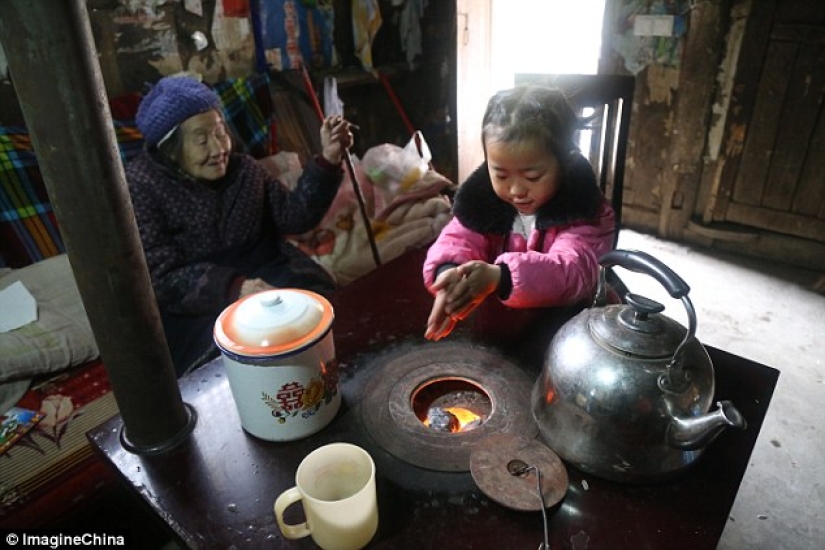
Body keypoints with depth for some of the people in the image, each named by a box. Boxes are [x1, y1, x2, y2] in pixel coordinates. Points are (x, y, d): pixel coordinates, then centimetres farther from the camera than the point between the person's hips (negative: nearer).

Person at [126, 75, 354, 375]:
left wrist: (328, 159, -13)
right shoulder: (140, 187, -9)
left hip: (264, 279, 5)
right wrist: (234, 289, -31)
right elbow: (161, 277, -16)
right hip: (194, 304, -4)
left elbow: (295, 216, 0)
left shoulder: (243, 169, 8)